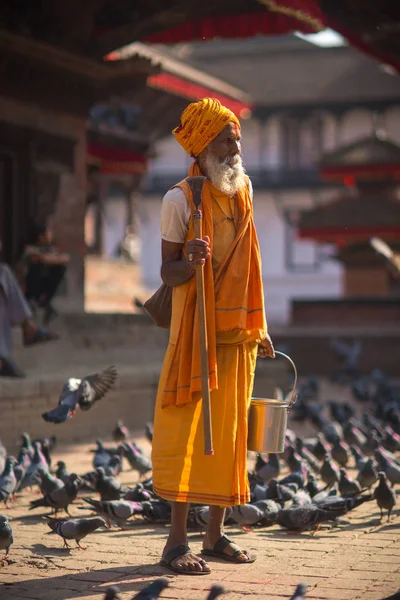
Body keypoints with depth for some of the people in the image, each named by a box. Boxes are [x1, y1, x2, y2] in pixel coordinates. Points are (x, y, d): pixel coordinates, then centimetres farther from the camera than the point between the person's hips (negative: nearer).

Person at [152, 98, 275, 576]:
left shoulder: (244, 189, 9)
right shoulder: (180, 199, -9)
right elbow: (168, 274, -9)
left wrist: (259, 326, 18)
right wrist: (190, 261, -32)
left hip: (238, 335, 6)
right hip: (196, 334, -6)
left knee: (228, 434, 7)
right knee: (188, 435, -8)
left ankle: (215, 535, 16)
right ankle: (177, 542, -4)